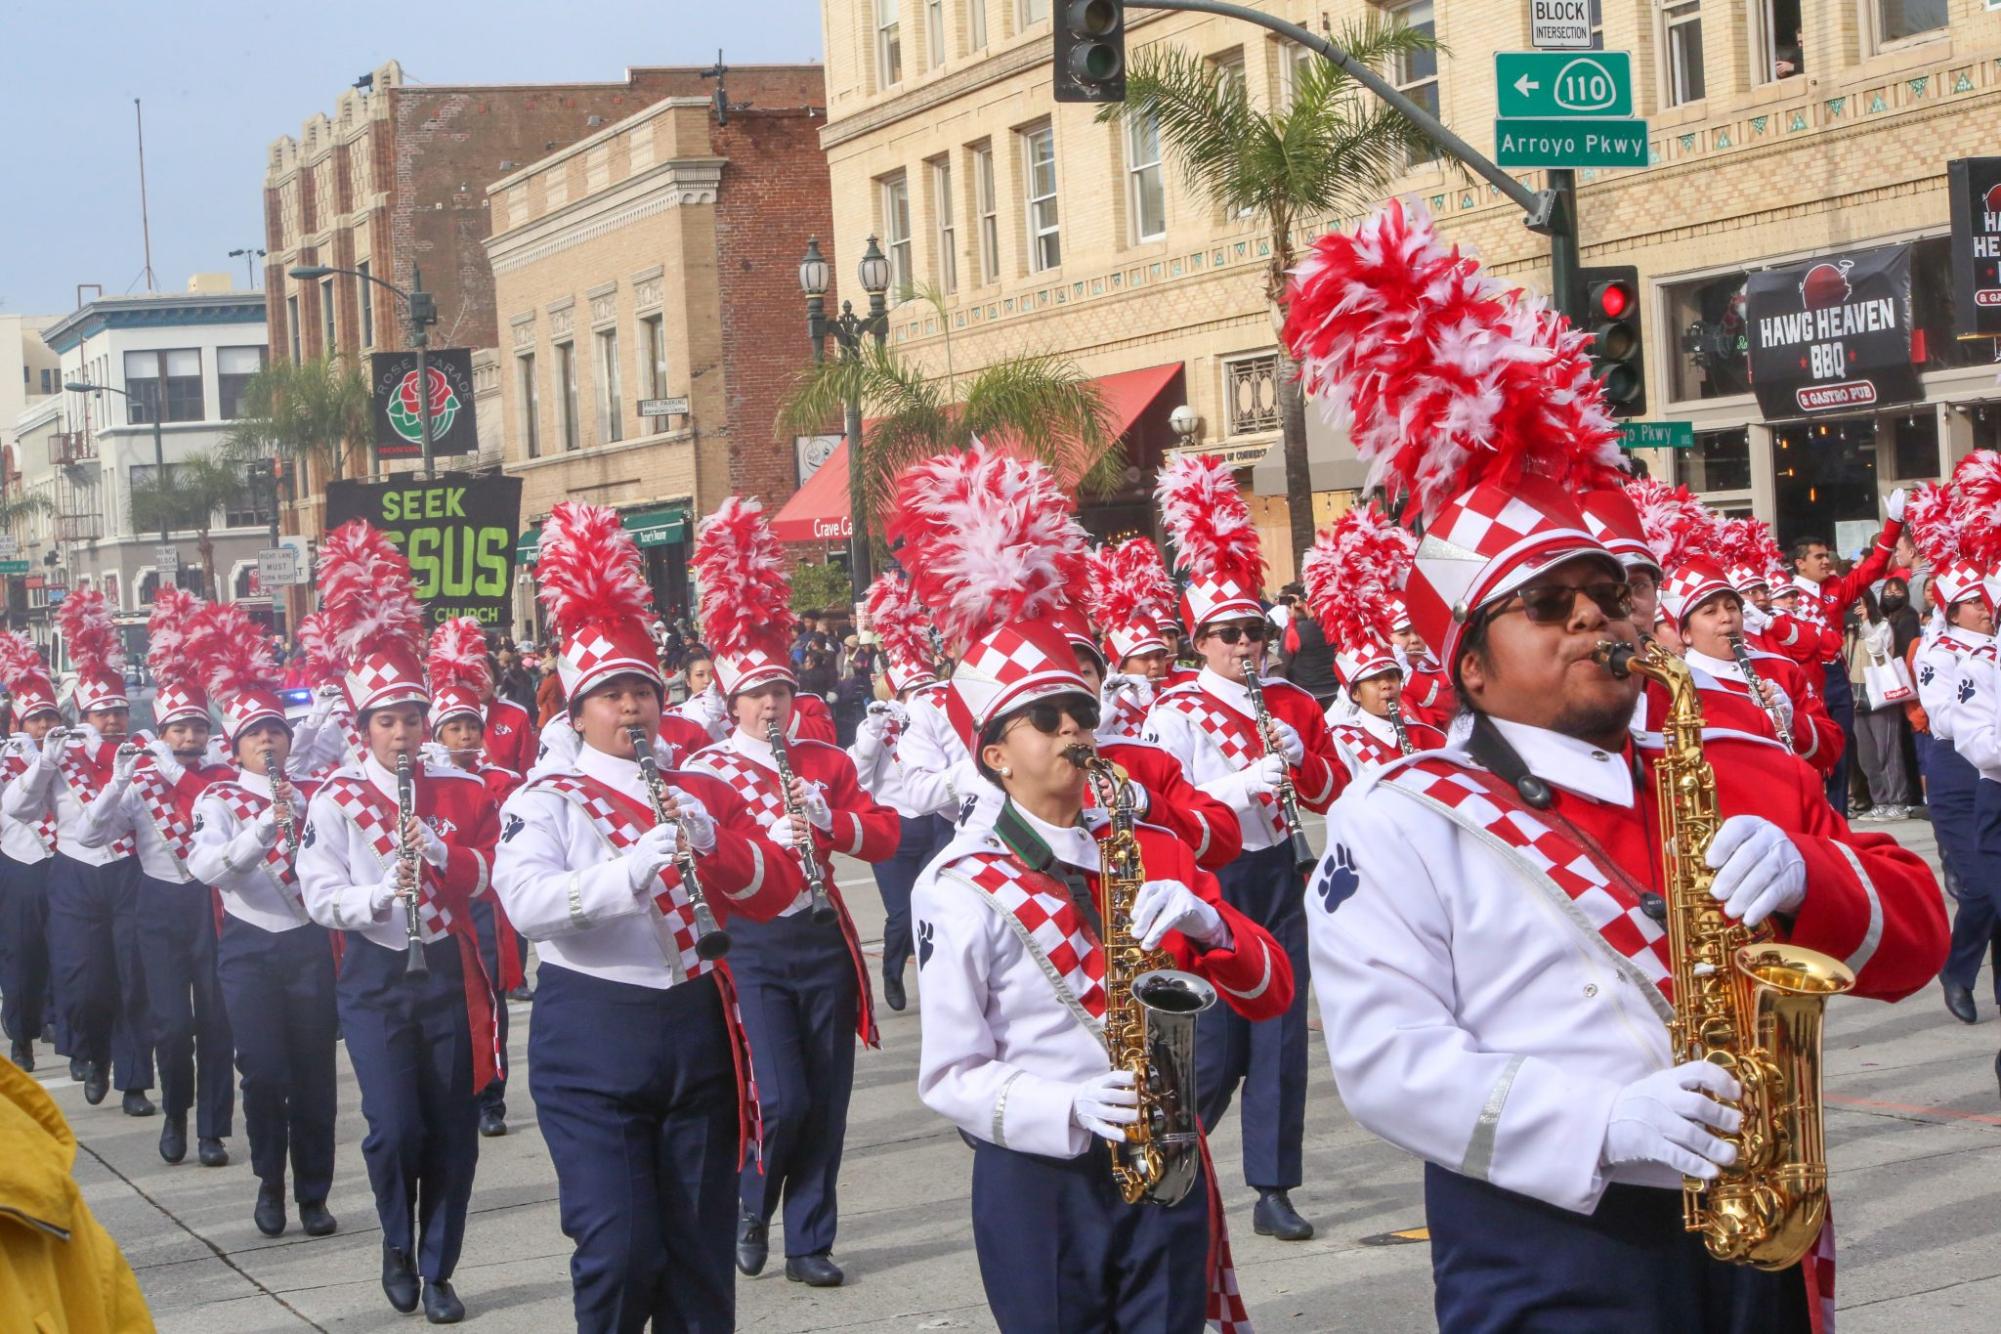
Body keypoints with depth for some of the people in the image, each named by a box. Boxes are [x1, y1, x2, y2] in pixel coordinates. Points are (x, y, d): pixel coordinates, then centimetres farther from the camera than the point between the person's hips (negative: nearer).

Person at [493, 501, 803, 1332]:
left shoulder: (701, 794, 11)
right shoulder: (543, 803, -1)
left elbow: (782, 890, 2)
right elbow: (527, 901, -20)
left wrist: (712, 840, -17)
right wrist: (632, 868, -35)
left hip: (697, 1030, 4)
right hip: (593, 1043, -4)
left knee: (700, 1255, 8)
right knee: (619, 1253, -9)